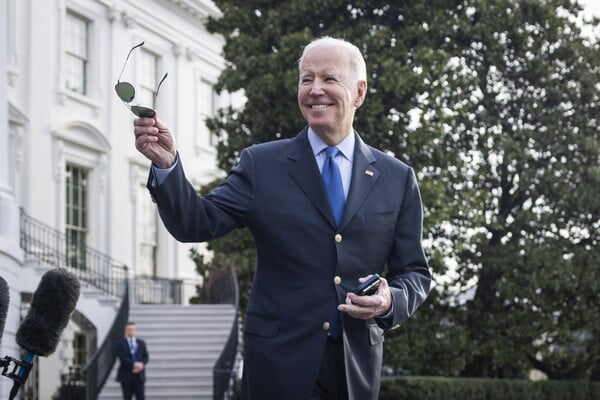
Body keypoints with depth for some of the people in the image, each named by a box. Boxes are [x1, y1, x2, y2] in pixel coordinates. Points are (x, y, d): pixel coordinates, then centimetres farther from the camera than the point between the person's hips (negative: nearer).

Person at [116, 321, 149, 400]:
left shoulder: (141, 343, 13)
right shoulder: (121, 343, 1)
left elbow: (146, 357, 7)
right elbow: (122, 358, -11)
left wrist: (141, 364, -13)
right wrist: (134, 365, -19)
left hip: (139, 375, 3)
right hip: (126, 375, -3)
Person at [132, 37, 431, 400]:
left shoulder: (397, 178, 5)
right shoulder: (262, 165, 2)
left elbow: (415, 273, 9)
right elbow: (196, 224, -8)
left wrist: (391, 301, -13)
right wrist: (167, 164, -24)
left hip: (357, 368, 2)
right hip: (280, 363, -1)